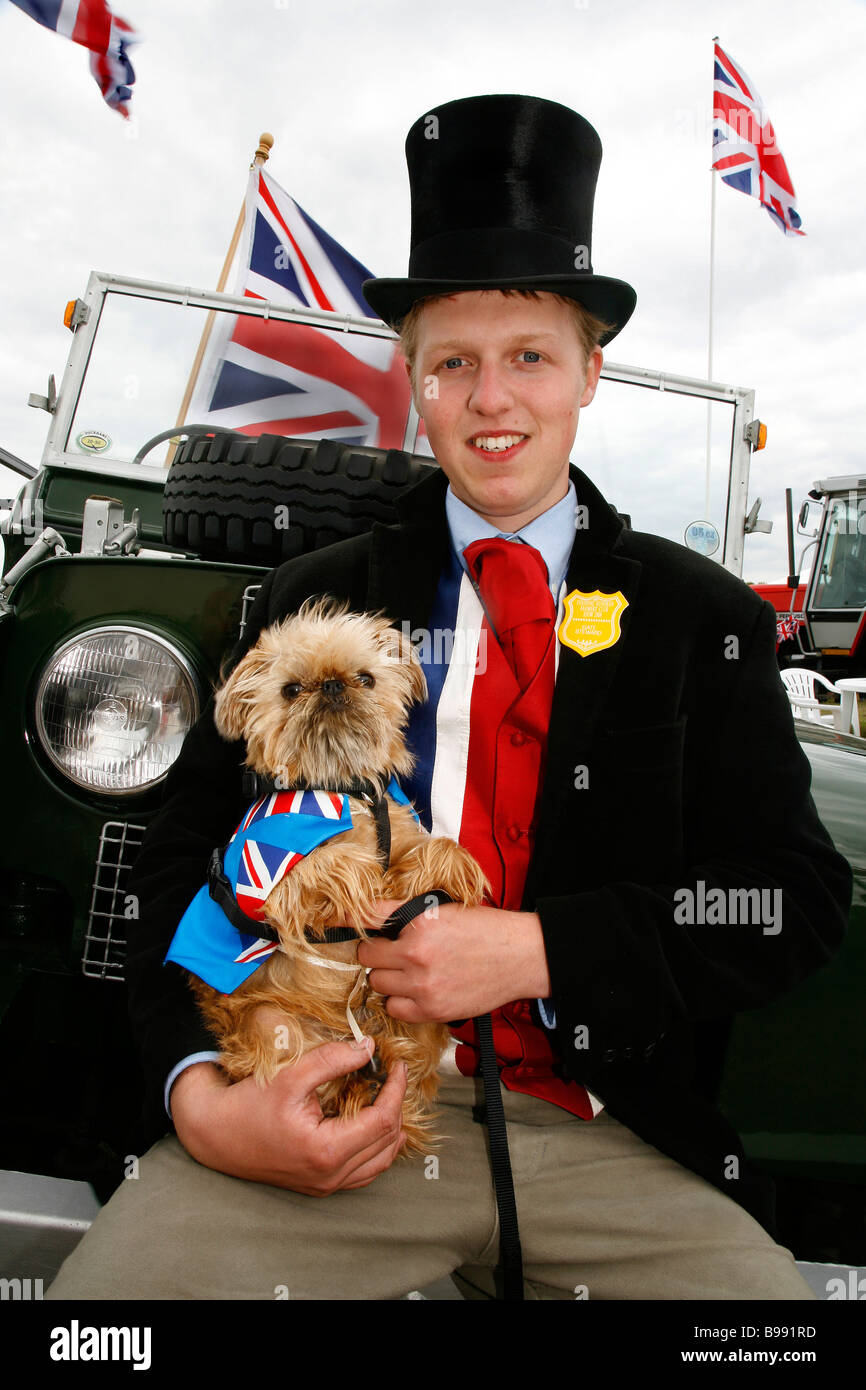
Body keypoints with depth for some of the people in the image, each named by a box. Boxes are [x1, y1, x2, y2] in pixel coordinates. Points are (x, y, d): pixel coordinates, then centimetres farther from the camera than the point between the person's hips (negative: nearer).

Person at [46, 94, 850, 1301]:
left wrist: (537, 949, -15)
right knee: (107, 1280, -21)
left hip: (609, 1143, 2)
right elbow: (185, 855, 3)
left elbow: (798, 901, -1)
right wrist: (200, 1091, -14)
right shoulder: (316, 601, 5)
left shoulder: (704, 621, 3)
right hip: (336, 1110, 0)